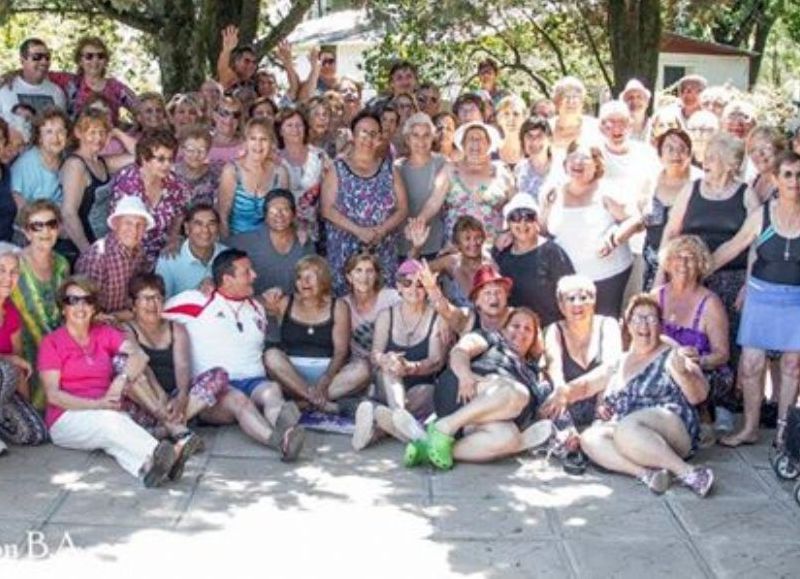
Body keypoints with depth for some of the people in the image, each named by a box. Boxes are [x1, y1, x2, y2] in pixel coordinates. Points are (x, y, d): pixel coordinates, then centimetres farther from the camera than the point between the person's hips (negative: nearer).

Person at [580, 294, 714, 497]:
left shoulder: (672, 356, 4)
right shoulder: (620, 362, 21)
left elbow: (698, 396, -9)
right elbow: (609, 401, 32)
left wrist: (682, 372, -29)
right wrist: (602, 409, 8)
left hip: (673, 430, -5)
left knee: (626, 427, -36)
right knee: (589, 438, -24)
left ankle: (686, 472, -33)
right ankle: (646, 473, -36)